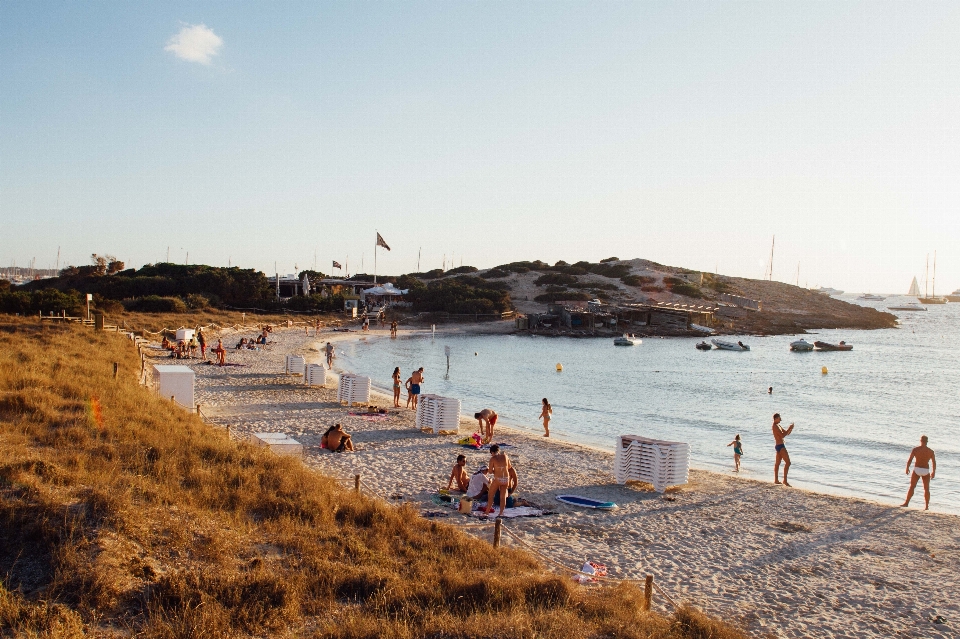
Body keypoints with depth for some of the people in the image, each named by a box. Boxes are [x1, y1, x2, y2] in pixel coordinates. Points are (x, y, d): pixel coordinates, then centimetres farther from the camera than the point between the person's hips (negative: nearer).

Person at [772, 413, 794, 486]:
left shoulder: (778, 426, 17)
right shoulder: (775, 426, -15)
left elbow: (786, 433, 19)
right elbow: (782, 435, -21)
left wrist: (790, 429, 1)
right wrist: (789, 429, -16)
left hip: (779, 446, 11)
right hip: (780, 446, -11)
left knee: (777, 463, 13)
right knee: (788, 462, -13)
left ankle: (776, 480, 18)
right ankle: (785, 480, -14)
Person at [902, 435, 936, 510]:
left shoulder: (915, 450, -6)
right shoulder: (930, 451, -1)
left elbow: (909, 460, -6)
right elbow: (934, 463, 4)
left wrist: (907, 468, 8)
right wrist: (933, 472, 17)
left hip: (917, 470, -1)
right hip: (926, 471, 1)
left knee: (912, 487, 8)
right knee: (926, 489, 12)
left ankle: (906, 503, 7)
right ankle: (926, 506, 12)